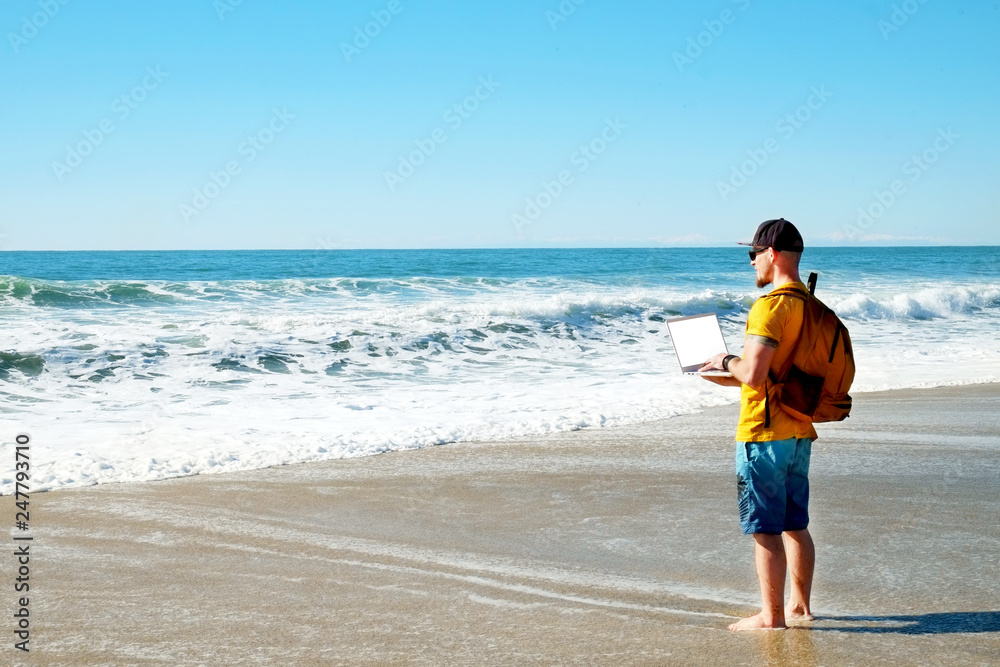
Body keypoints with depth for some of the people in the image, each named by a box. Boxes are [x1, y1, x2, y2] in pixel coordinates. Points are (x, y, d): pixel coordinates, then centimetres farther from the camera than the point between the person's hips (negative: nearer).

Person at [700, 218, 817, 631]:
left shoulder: (770, 306, -18)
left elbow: (753, 373, -25)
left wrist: (726, 362, -5)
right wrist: (729, 377, 18)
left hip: (764, 433, -9)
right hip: (799, 431, 9)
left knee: (765, 530, -1)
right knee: (795, 525, 16)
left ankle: (772, 615, 5)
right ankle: (799, 606, 25)